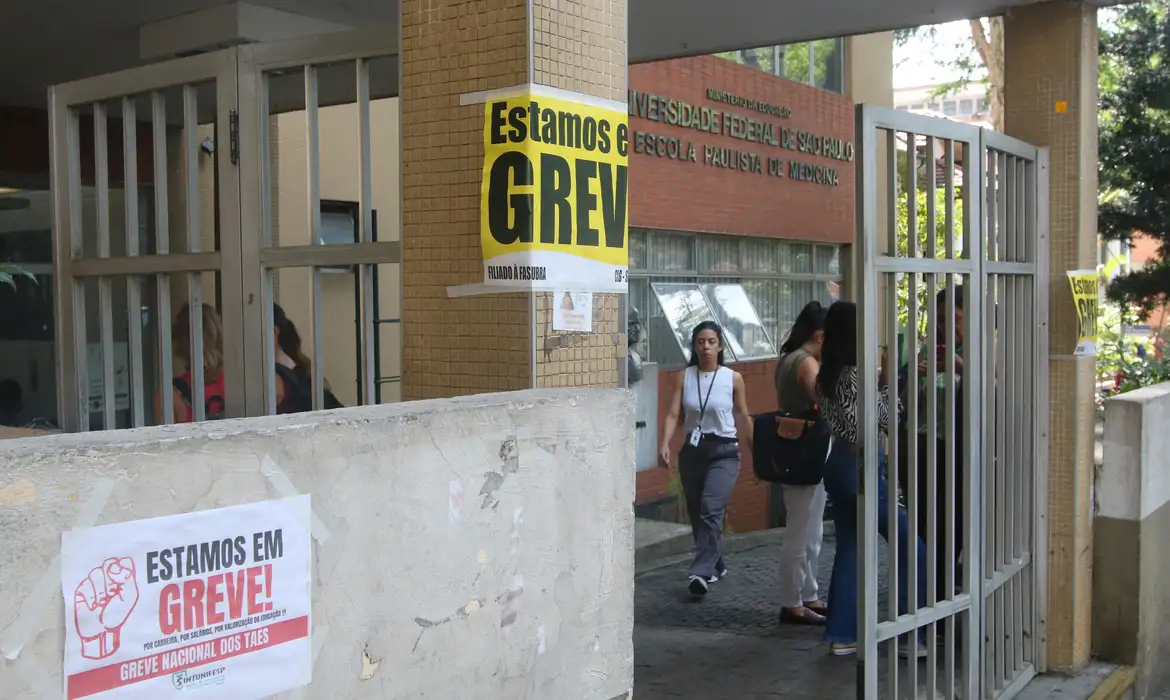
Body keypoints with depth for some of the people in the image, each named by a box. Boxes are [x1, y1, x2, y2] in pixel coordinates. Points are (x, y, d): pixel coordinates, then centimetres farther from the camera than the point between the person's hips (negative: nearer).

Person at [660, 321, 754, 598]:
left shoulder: (733, 378, -2)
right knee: (696, 513, 11)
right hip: (692, 451, 3)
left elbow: (743, 417, 6)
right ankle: (716, 566, 30)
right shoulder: (684, 377, 3)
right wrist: (665, 445, -19)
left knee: (711, 510, -18)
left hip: (724, 452, -3)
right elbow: (674, 414, -4)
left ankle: (701, 573, -20)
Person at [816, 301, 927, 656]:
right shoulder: (857, 374, -18)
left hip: (838, 463, 9)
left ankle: (841, 635, 16)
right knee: (911, 549, 2)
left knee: (848, 549, 13)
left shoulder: (827, 375, 7)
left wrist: (876, 383, 6)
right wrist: (886, 383, -3)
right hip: (862, 466, -8)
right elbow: (886, 421, -11)